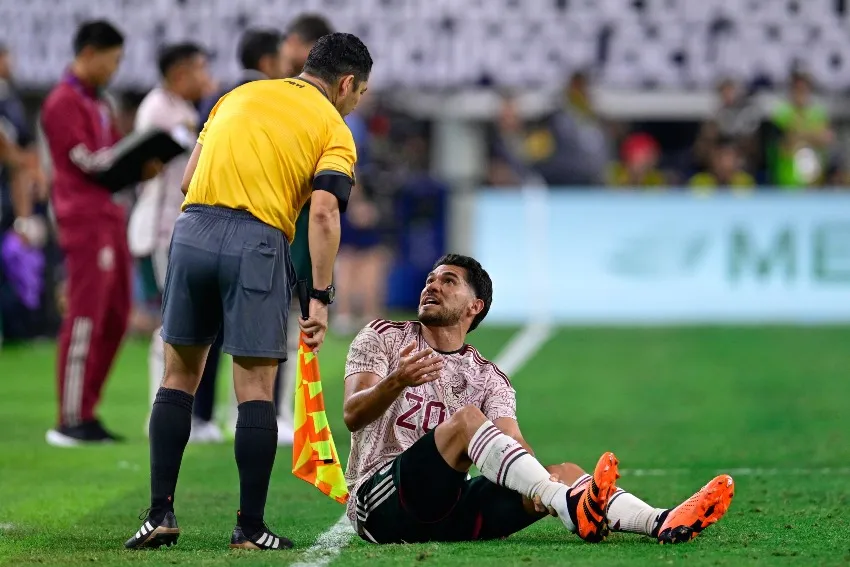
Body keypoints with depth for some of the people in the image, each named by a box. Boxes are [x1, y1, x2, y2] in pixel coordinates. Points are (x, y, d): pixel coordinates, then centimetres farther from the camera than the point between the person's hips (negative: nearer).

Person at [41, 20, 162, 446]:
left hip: (109, 218, 9)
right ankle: (71, 422, -7)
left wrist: (142, 167, -2)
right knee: (85, 319, -9)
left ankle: (86, 413, 14)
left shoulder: (99, 104, 20)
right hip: (85, 221, -9)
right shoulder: (63, 103, -9)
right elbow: (88, 162, -14)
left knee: (115, 318, 9)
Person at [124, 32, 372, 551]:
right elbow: (324, 210, -9)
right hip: (259, 243, -4)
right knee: (255, 389, 2)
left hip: (192, 231, 4)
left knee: (180, 376, 14)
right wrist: (321, 297, -10)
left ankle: (161, 514, 8)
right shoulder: (334, 131, 7)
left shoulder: (241, 94, 21)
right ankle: (250, 528, 2)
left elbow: (189, 178, 16)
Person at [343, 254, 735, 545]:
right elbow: (353, 416, -8)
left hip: (446, 509, 4)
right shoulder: (383, 338, 7)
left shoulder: (488, 379, 15)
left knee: (564, 472, -13)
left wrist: (540, 480, -26)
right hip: (380, 500, -4)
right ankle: (572, 507, -47)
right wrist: (397, 382, -30)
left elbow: (515, 446, -2)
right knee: (466, 418, -28)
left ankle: (662, 523, -37)